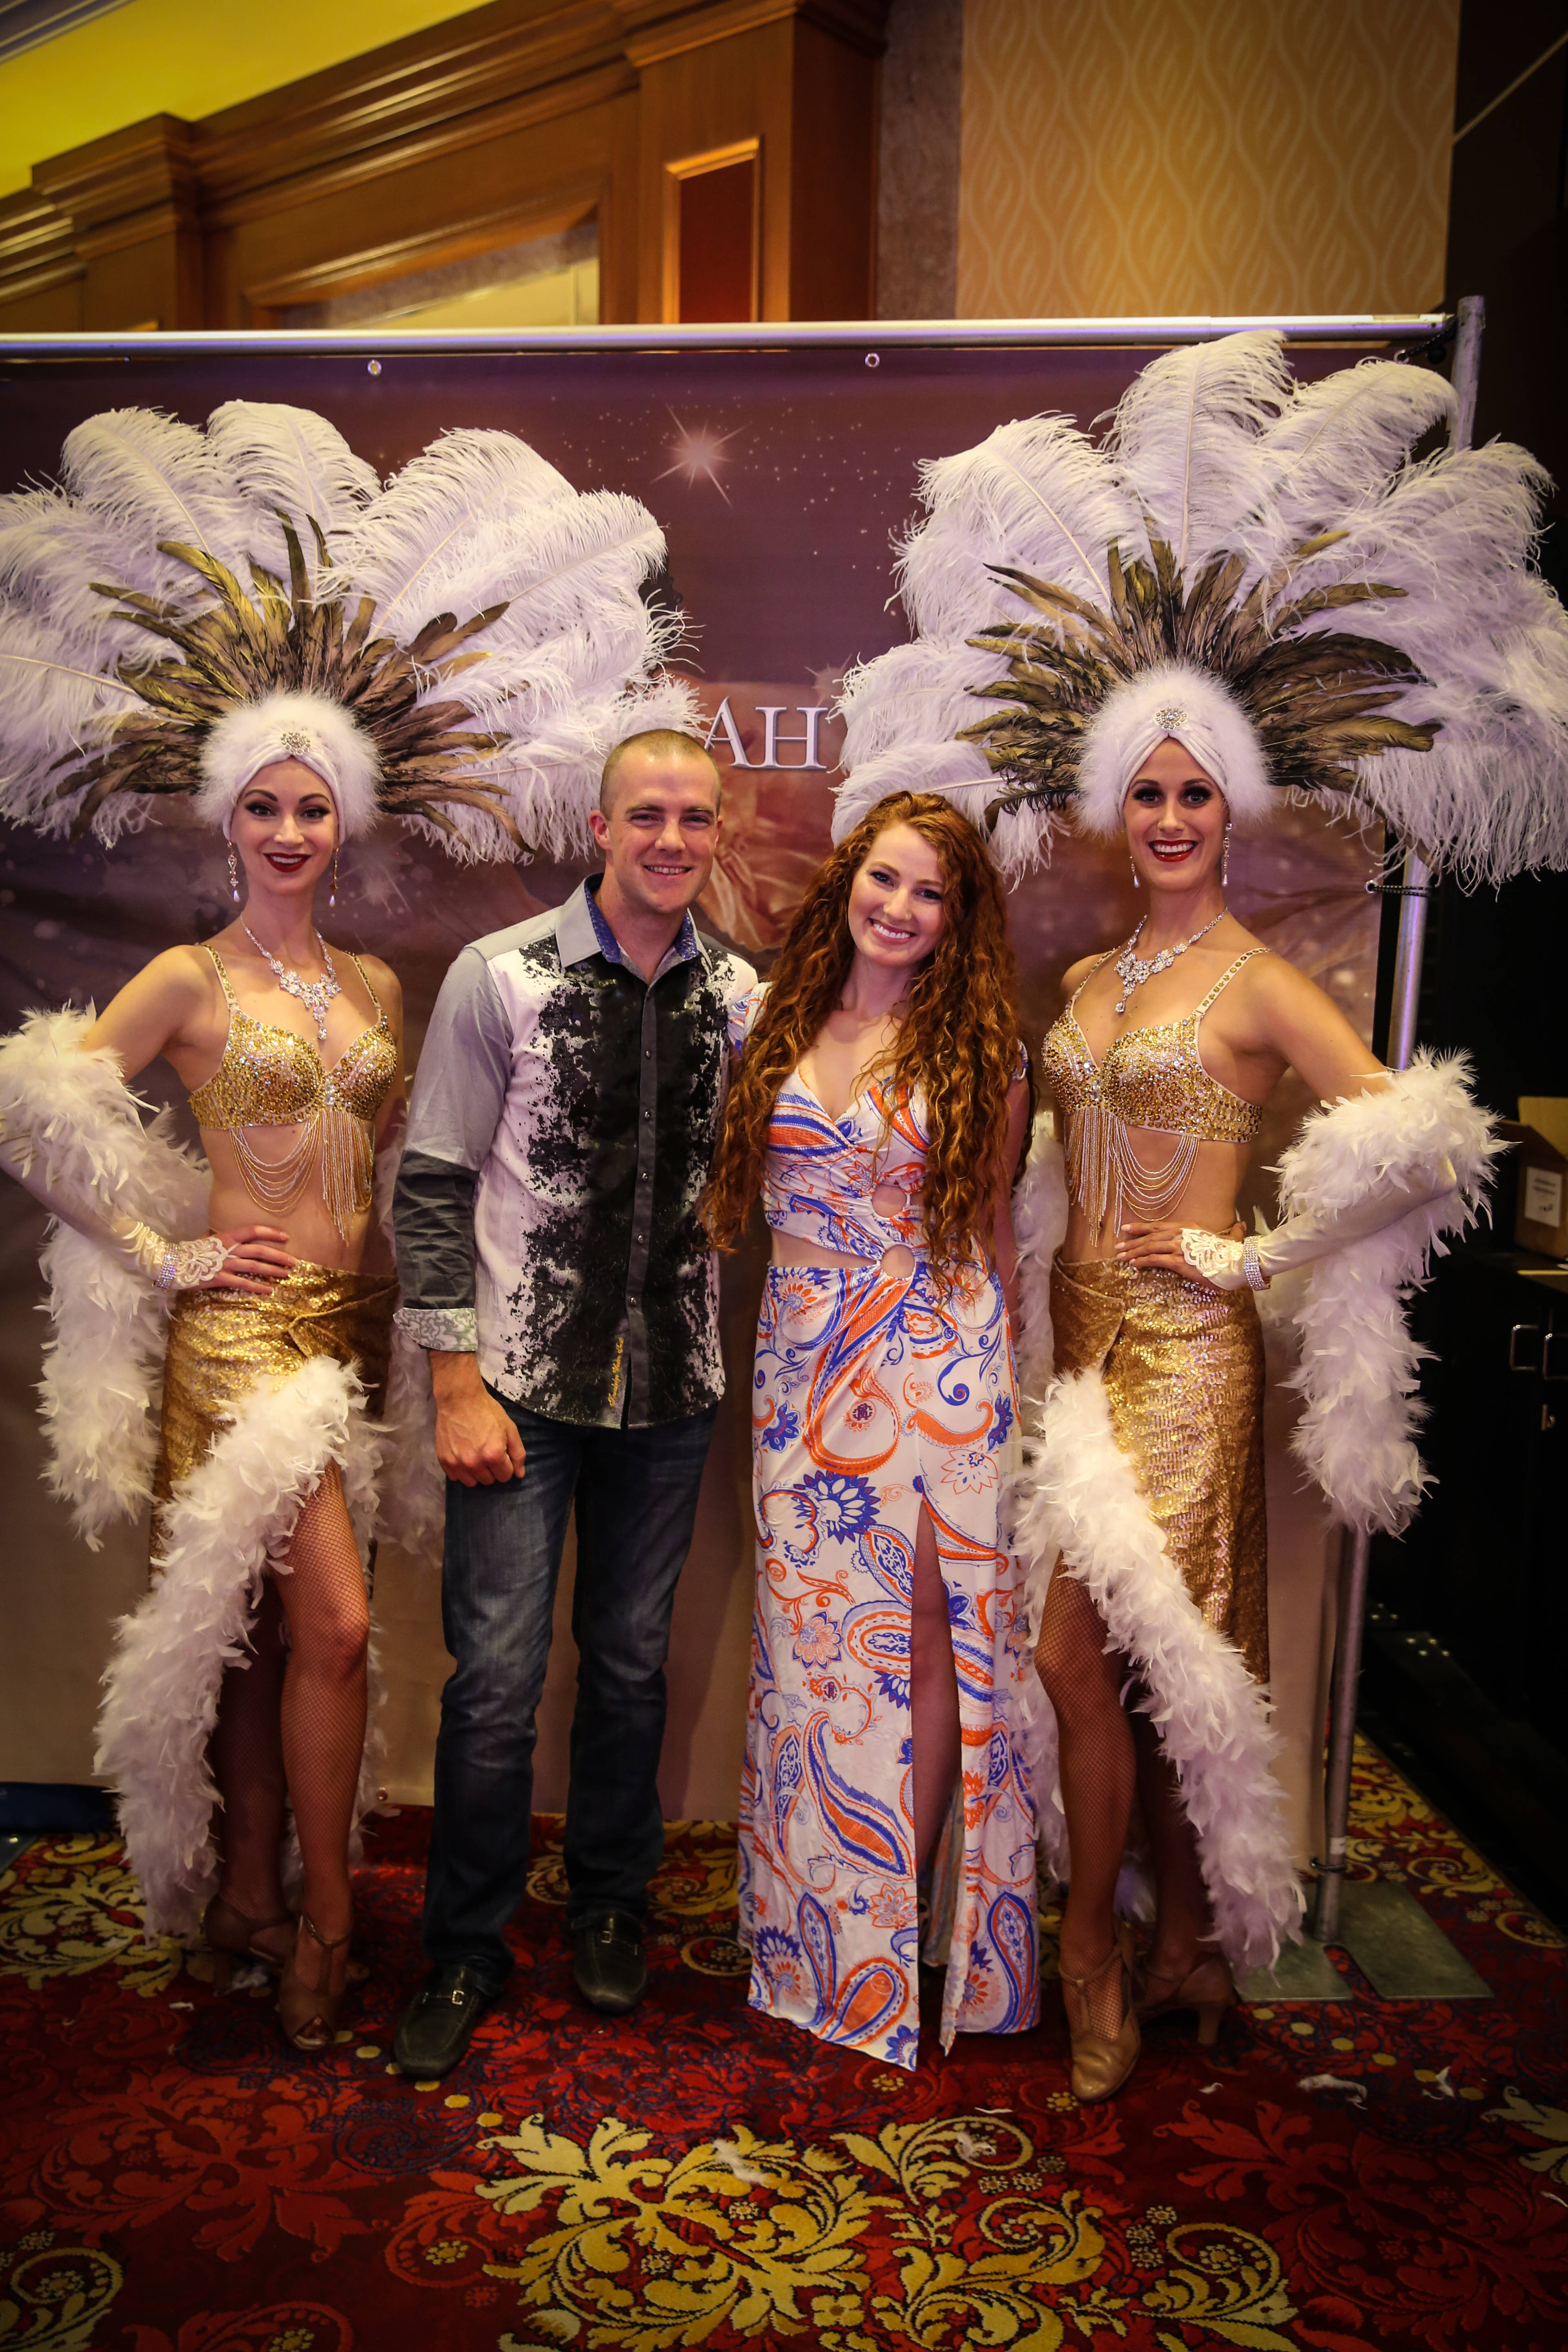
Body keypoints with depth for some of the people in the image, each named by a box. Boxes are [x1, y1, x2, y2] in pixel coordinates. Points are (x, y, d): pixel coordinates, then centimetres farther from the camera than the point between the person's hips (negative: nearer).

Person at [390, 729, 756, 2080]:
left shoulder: (742, 995, 3)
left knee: (632, 1661, 15)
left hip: (673, 1386, 3)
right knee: (498, 1676, 1)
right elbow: (434, 1186, -5)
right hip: (524, 1384, -2)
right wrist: (457, 1386, -9)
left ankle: (611, 1909, 37)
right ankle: (466, 1952, 24)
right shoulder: (501, 978, -6)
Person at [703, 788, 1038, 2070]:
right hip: (801, 1361, 2)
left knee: (930, 1634, 3)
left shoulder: (982, 1049, 0)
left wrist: (998, 1361, 8)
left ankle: (896, 1910, 22)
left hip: (938, 1363, -2)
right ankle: (825, 1919, 25)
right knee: (817, 1632, 8)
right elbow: (737, 1183, 15)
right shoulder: (770, 1019, 5)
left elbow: (993, 1221, 6)